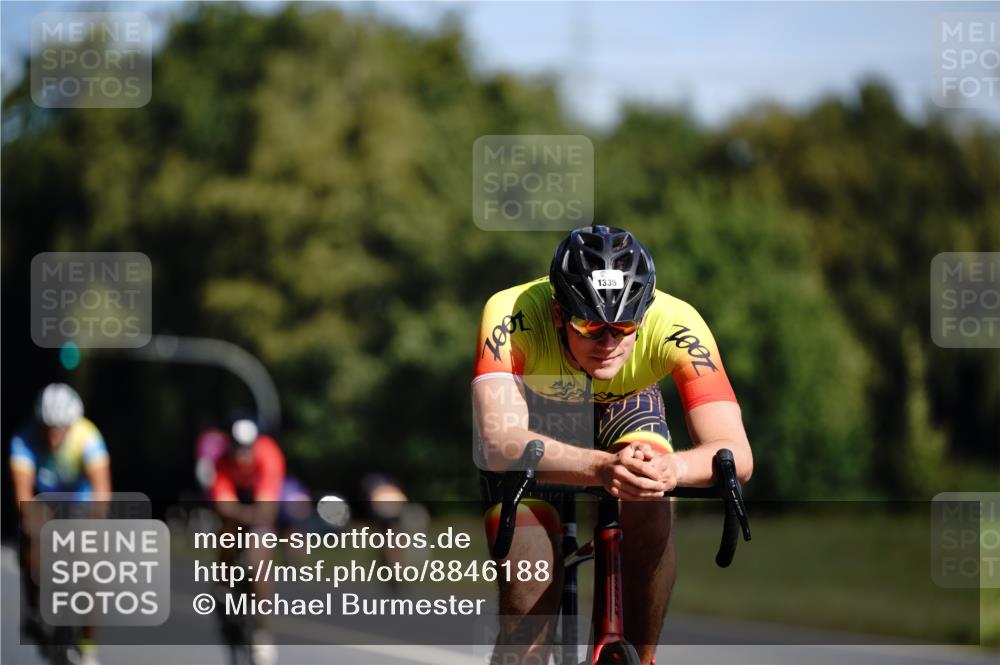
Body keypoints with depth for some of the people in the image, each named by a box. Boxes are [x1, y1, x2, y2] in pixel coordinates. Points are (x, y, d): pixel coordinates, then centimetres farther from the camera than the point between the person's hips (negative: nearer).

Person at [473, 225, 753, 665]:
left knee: (651, 506, -30)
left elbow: (736, 454, -41)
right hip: (534, 419, -1)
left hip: (623, 409, 1)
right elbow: (500, 443, -51)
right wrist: (601, 467, -68)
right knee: (529, 604, -15)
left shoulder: (675, 325, -36)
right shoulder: (513, 317, -40)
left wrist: (672, 469, -63)